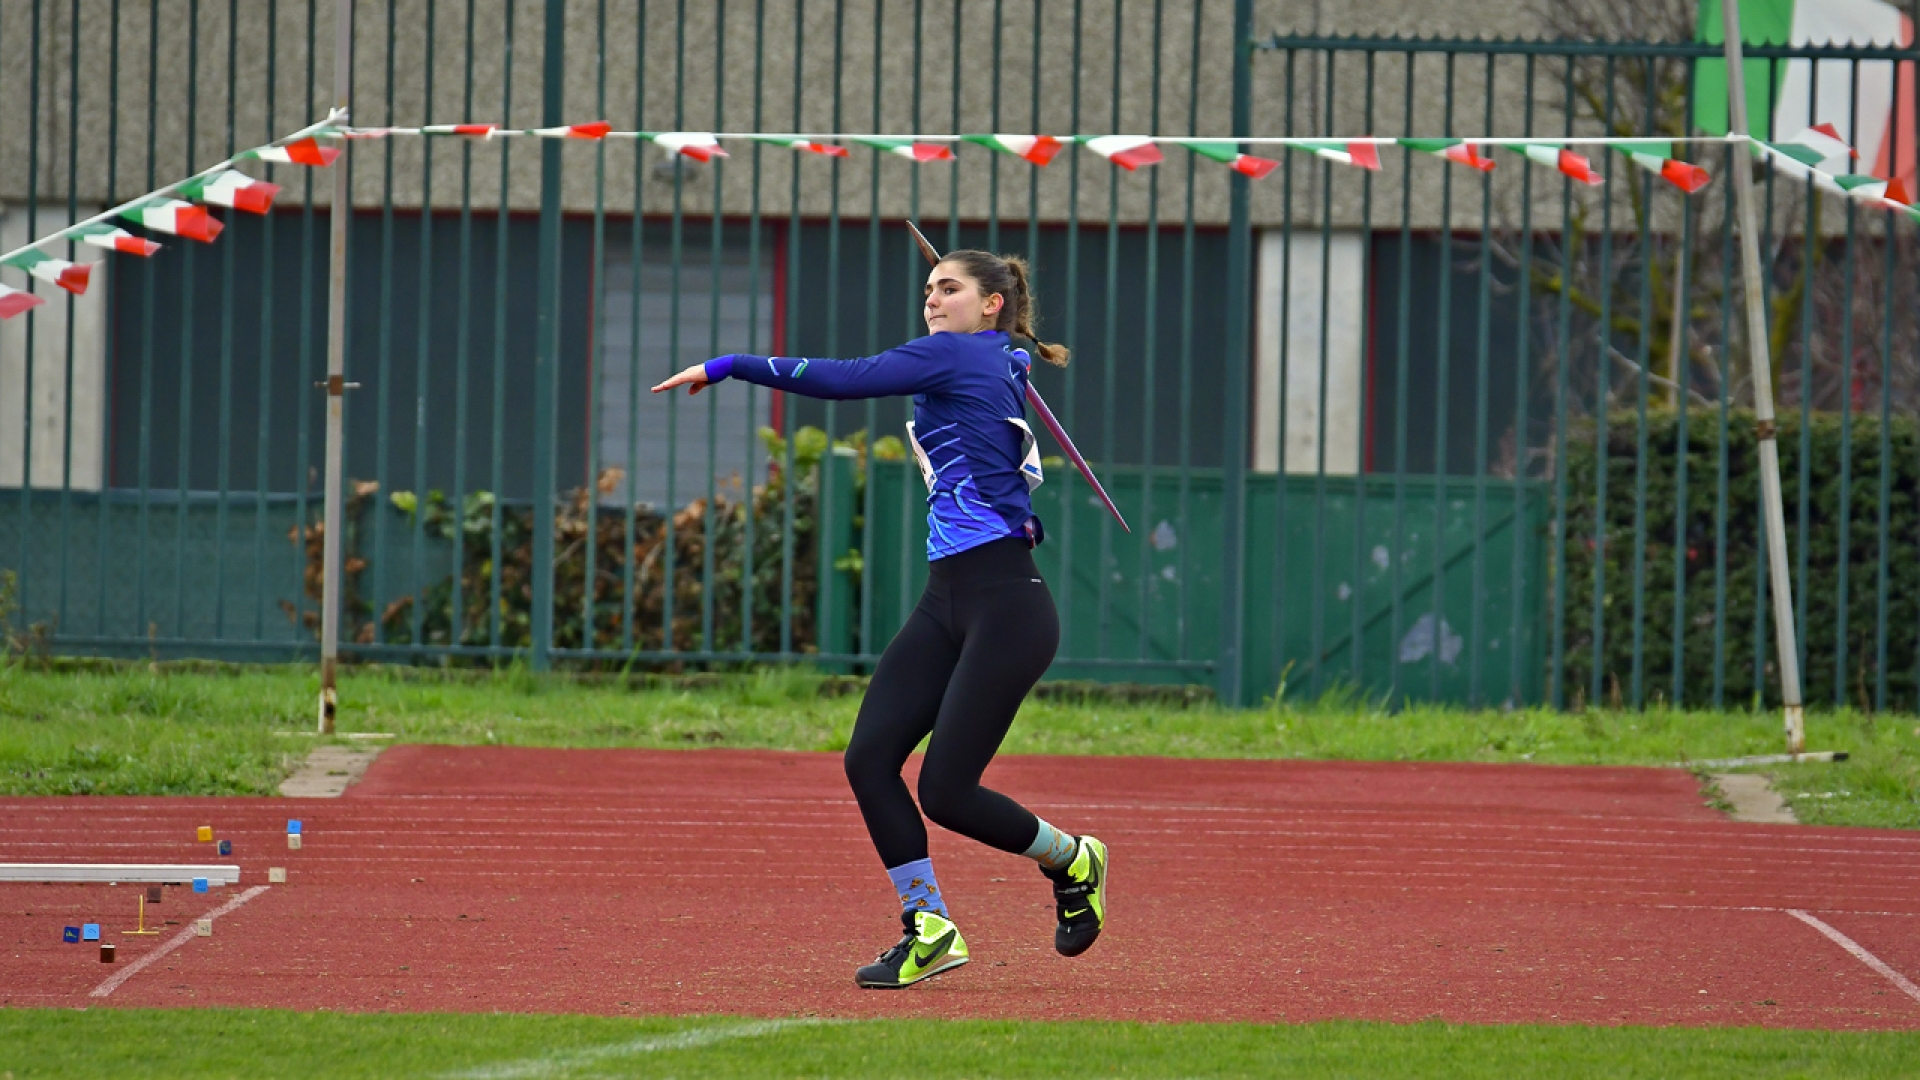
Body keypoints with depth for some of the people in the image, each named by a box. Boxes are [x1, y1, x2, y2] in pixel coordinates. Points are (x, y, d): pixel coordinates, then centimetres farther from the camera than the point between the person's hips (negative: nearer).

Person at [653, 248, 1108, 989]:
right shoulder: (1002, 369, 18)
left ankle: (1073, 862, 18)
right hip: (947, 603, 9)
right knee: (869, 759, -2)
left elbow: (842, 380, -14)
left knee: (946, 791, -8)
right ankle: (930, 932, 5)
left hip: (1006, 607, -9)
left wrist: (727, 366, -10)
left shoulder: (955, 355, -8)